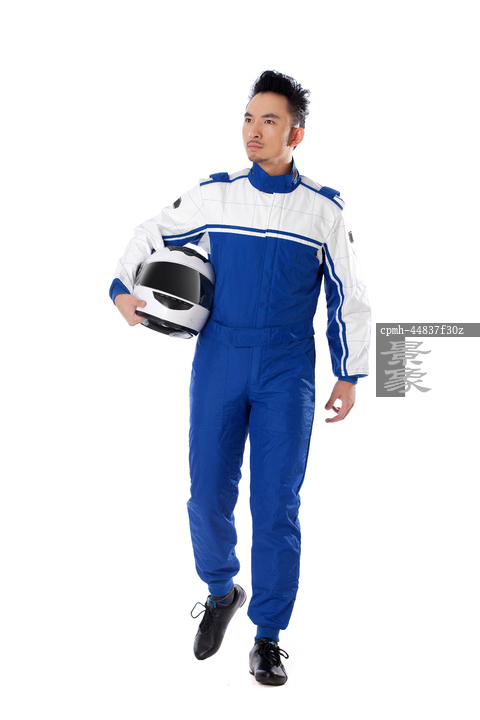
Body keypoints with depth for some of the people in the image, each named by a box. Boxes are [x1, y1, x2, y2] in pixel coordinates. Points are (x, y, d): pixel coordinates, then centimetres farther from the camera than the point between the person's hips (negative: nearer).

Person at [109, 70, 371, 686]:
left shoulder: (324, 209, 2)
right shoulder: (213, 195, 3)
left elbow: (350, 298, 9)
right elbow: (151, 235, 17)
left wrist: (350, 375, 8)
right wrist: (122, 288, 3)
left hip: (287, 372, -1)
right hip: (218, 362, 1)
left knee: (276, 504, -2)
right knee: (209, 495, 2)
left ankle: (268, 638, 12)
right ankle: (220, 592, 31)